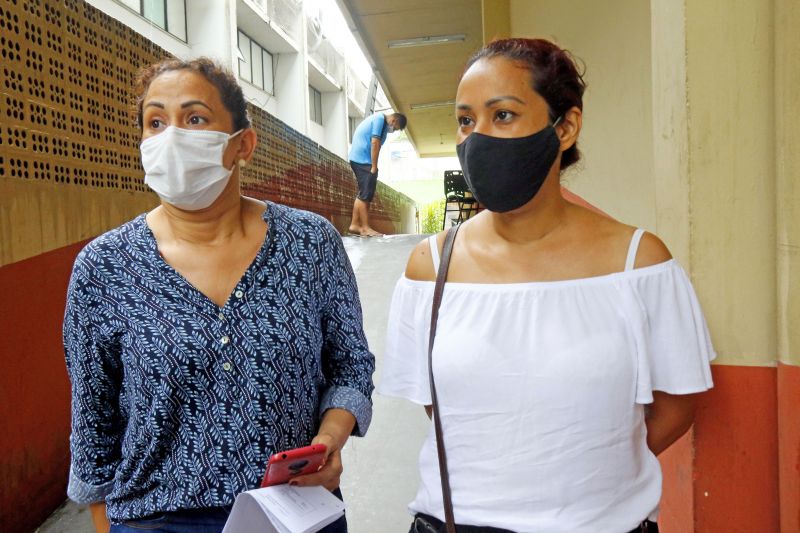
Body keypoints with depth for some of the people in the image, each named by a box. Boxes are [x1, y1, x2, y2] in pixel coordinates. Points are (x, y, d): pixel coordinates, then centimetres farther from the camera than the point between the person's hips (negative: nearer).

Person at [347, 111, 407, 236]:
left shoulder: (378, 119, 21)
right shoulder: (380, 119, -9)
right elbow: (375, 143, -17)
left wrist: (373, 166, 12)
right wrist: (374, 167, -16)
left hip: (359, 159, 10)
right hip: (362, 160, -10)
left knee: (363, 194, 11)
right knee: (366, 194, -10)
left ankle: (355, 225, 12)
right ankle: (365, 228, -9)